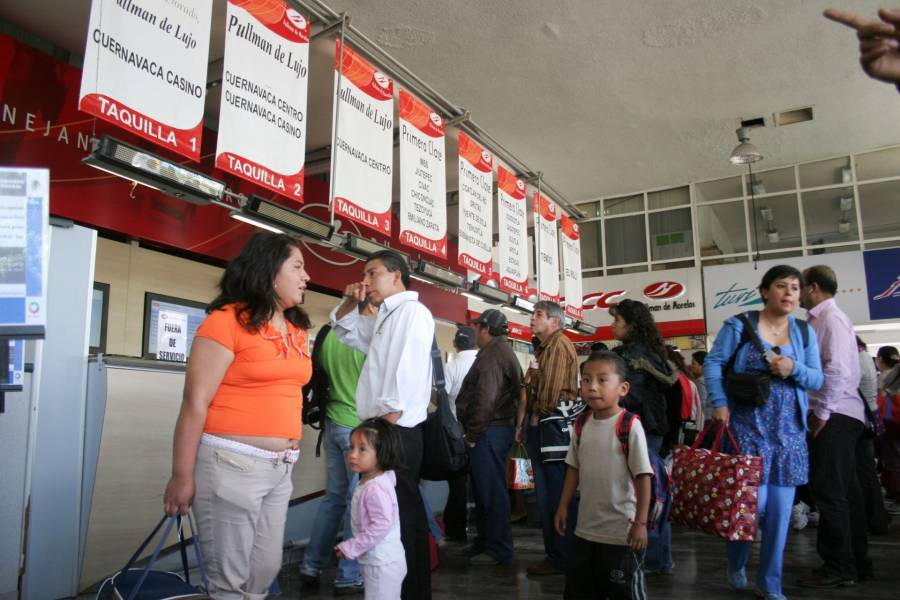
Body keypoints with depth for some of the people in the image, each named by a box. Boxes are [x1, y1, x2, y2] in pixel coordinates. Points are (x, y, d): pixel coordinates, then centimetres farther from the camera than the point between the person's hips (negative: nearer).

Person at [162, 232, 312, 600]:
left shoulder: (296, 330, 11)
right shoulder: (227, 320, -10)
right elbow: (195, 403, -12)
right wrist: (182, 475, -12)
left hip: (280, 469, 7)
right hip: (232, 464, -7)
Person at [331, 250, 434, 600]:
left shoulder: (412, 311, -9)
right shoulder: (384, 318, 19)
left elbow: (406, 373, -19)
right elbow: (344, 330, 34)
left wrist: (386, 424, -21)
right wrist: (350, 302, 15)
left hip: (396, 431, -10)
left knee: (399, 517, -7)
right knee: (406, 514, 16)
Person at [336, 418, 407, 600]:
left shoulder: (376, 488, -25)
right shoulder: (368, 482, 4)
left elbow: (381, 525, -28)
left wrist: (351, 548, -22)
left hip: (383, 565, -10)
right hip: (374, 561, 10)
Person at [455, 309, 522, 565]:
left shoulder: (492, 354, -15)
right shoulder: (504, 351, 19)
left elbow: (485, 399, -24)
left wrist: (473, 434, -16)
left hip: (488, 431, -11)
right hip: (499, 427, 11)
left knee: (491, 490, -3)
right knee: (483, 489, 18)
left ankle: (499, 551, 5)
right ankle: (485, 541, 29)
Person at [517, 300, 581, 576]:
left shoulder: (559, 344, -10)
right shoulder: (543, 348, 21)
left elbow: (552, 387, -18)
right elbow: (530, 389, 19)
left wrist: (537, 417, -6)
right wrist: (524, 423, 13)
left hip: (555, 424, -10)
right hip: (541, 425, 10)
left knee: (558, 494, -4)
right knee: (545, 493, 14)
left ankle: (561, 558, 5)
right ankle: (554, 553, 23)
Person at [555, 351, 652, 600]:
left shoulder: (630, 426, -17)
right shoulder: (582, 425, 0)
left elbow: (643, 476, -16)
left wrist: (641, 522, -16)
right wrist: (563, 506, 11)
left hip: (621, 531, -6)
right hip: (585, 528, 6)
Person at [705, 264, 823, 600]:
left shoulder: (804, 332, 8)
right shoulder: (739, 326, -4)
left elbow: (818, 380, 7)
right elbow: (713, 363, -5)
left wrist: (794, 368, -13)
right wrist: (720, 403, -14)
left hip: (790, 431, 4)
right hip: (748, 426, -4)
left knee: (781, 508, 5)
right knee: (754, 502, -7)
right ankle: (736, 563, 24)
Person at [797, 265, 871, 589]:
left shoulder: (831, 318, -11)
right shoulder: (820, 319, 17)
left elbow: (837, 370, -20)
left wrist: (822, 412, -17)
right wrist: (820, 411, 16)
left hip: (835, 416, -10)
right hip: (834, 415, 10)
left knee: (828, 490, -6)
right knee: (844, 490, 13)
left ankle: (839, 568, 2)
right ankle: (856, 563, 22)